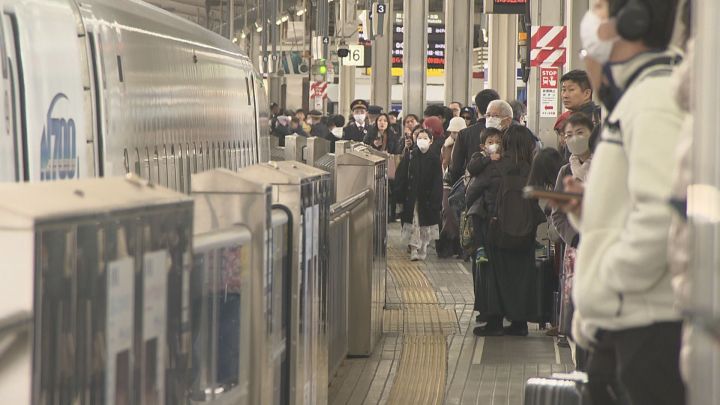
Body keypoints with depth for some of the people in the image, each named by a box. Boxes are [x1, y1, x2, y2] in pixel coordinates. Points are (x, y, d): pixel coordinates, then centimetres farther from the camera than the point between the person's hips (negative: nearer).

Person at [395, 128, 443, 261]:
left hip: (427, 198, 0)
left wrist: (436, 199, -10)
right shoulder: (410, 157, 1)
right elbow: (401, 176, 0)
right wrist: (400, 194, -7)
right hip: (411, 197, 0)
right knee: (414, 226, -2)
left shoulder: (434, 159, -1)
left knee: (425, 226, 7)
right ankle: (414, 250, 1)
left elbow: (437, 181, -3)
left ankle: (422, 250, 17)